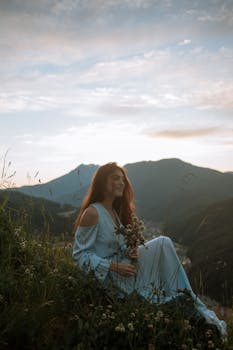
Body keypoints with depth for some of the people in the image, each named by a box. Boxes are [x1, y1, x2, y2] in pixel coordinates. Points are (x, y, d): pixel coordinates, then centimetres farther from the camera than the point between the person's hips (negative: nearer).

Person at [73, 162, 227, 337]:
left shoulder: (114, 211, 12)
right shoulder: (92, 213, -15)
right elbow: (80, 255, -15)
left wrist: (128, 252, -7)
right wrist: (115, 267, -20)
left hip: (118, 266, 8)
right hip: (107, 278, -8)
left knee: (163, 243, -10)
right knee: (163, 243, -18)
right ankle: (196, 308, -8)